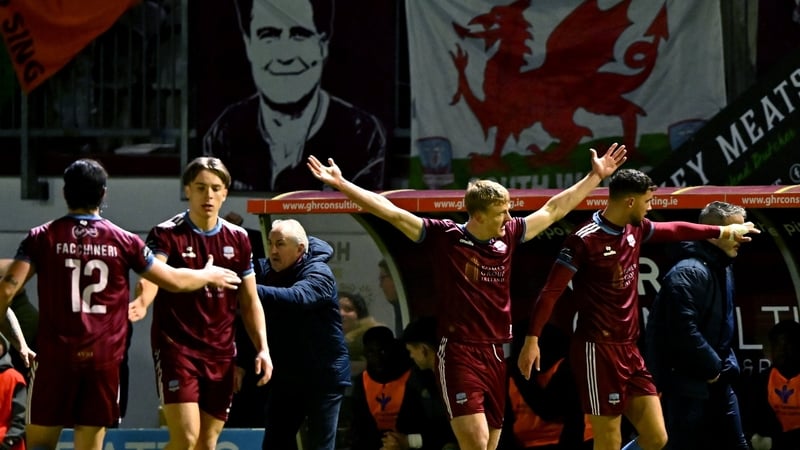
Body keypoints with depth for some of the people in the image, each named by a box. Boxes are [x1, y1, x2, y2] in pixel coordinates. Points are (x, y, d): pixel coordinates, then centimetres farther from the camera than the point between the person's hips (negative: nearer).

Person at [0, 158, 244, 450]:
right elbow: (175, 281, 12)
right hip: (103, 359, 1)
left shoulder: (42, 238, 0)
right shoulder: (123, 242, 3)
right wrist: (208, 276, 32)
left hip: (55, 354, -1)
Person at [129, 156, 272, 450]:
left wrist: (262, 348, 5)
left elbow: (250, 302, 15)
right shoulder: (166, 235, -5)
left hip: (221, 353, 5)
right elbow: (151, 275, -25)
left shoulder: (238, 239, 9)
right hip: (176, 346, -5)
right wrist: (142, 302, -46)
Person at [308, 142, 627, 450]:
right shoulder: (444, 237, -6)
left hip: (496, 356, 6)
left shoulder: (509, 237, 7)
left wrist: (595, 176, 24)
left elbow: (554, 209, 19)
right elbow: (391, 212, -9)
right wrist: (341, 184, -14)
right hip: (458, 355, -6)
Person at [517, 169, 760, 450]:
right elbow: (551, 291, -15)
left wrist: (724, 232, 36)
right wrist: (532, 339, -22)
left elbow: (674, 230, 27)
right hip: (598, 352, -8)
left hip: (629, 351, 8)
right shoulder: (585, 240, -14)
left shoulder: (635, 230, 8)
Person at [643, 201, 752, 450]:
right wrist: (712, 366, -17)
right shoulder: (688, 273, -20)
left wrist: (727, 365, 8)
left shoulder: (723, 270, 13)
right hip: (685, 382, -10)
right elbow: (683, 330, -28)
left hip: (716, 381, 10)